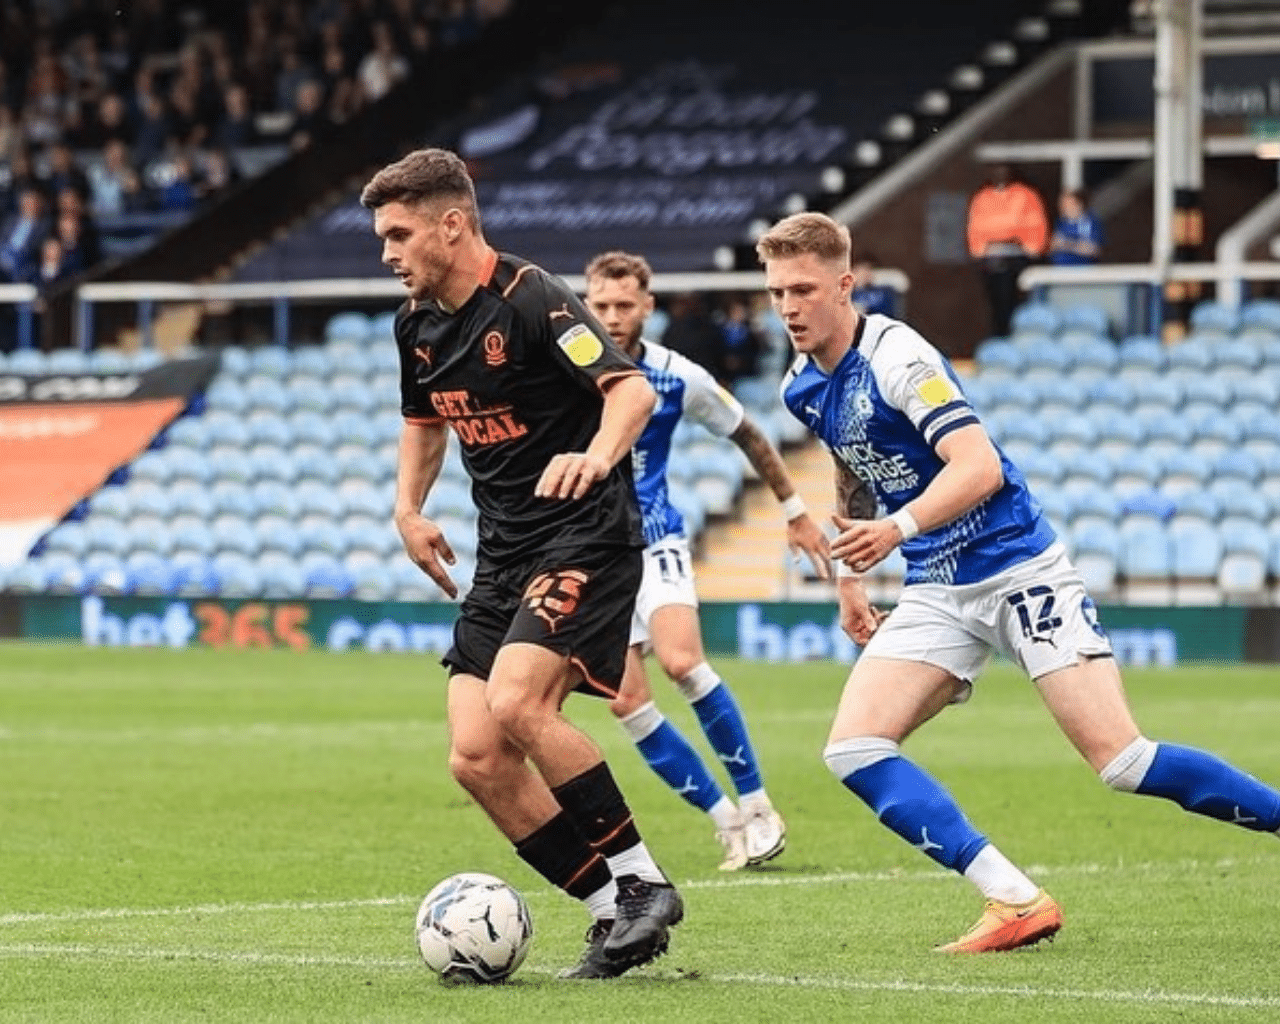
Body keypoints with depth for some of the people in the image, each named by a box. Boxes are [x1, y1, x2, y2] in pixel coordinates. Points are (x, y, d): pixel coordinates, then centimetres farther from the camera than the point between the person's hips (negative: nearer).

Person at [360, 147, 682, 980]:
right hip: (503, 557, 8)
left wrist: (597, 455, -44)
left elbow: (633, 389, -26)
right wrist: (409, 509, 16)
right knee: (476, 758, -5)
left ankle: (641, 881, -15)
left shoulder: (529, 300, -15)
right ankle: (618, 913, 4)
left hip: (585, 537, -8)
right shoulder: (418, 326, 10)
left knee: (516, 703, -28)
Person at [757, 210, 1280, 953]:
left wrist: (899, 529, -41)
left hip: (1019, 571, -8)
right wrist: (848, 572, 24)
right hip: (938, 593, 8)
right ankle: (1016, 901, -15)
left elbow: (979, 466, -27)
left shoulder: (895, 355, -17)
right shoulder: (804, 390, 6)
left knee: (1123, 762, -17)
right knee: (853, 751, -11)